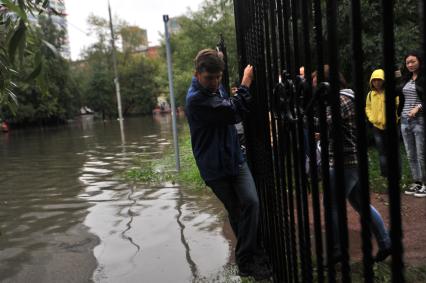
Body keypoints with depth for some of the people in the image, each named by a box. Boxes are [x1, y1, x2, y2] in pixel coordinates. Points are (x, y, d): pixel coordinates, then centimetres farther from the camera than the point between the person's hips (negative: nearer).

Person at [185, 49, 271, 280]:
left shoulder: (217, 88, 8)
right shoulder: (196, 99, -19)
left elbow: (233, 113, 22)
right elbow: (233, 112, -23)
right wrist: (245, 84, -12)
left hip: (235, 158, 6)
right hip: (214, 167, -6)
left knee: (251, 202, -7)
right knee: (235, 211, 4)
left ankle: (246, 259, 9)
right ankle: (248, 258, 21)